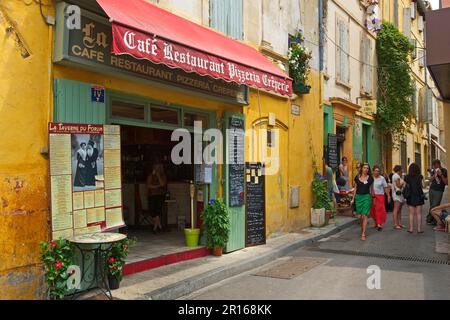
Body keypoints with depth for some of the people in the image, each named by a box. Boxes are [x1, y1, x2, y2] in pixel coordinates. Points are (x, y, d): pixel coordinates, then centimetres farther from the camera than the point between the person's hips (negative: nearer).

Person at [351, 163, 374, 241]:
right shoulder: (357, 177, 4)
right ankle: (362, 228, 32)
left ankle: (363, 234, -7)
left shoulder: (370, 178, 2)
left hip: (366, 197, -2)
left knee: (365, 216, -9)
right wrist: (353, 199, 10)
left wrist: (372, 199, 16)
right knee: (360, 216, 4)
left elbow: (371, 189, 11)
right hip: (358, 197, 2)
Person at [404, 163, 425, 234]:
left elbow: (405, 187, -4)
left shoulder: (407, 177, -4)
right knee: (419, 213, 6)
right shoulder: (420, 177, -7)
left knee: (411, 214, 7)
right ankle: (419, 229, 7)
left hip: (410, 197, 1)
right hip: (418, 196, -1)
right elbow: (422, 186, -4)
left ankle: (411, 228, 7)